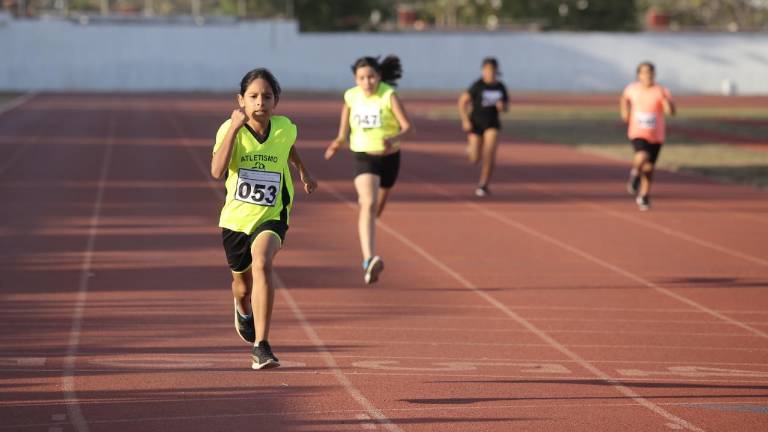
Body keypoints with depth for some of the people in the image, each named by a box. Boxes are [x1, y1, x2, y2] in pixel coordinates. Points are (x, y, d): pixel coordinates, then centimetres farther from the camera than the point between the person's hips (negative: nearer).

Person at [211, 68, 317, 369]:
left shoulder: (284, 128, -7)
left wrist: (303, 171, 28)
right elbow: (217, 171, -31)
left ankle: (261, 347, -30)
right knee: (243, 284, 19)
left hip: (271, 217, -1)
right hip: (236, 217, 1)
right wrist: (235, 127, -33)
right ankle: (243, 310, 60)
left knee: (261, 264, -31)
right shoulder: (230, 129, -14)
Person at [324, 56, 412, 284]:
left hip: (389, 157, 1)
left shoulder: (389, 95, -14)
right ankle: (369, 261, -39)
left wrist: (394, 139, -39)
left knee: (377, 209, 22)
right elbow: (344, 127, 10)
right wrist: (339, 142, -10)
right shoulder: (351, 96, -4)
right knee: (369, 205, -26)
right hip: (364, 158, -1)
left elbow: (407, 126, -20)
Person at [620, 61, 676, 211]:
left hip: (656, 135, 1)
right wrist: (624, 112, 6)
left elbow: (671, 112, -23)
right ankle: (635, 174, 7)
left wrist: (665, 98, -38)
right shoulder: (632, 89, -3)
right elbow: (624, 98, 21)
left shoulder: (661, 91, -12)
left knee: (648, 168, 8)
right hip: (638, 133, 0)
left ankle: (644, 196, 29)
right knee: (642, 157, -27)